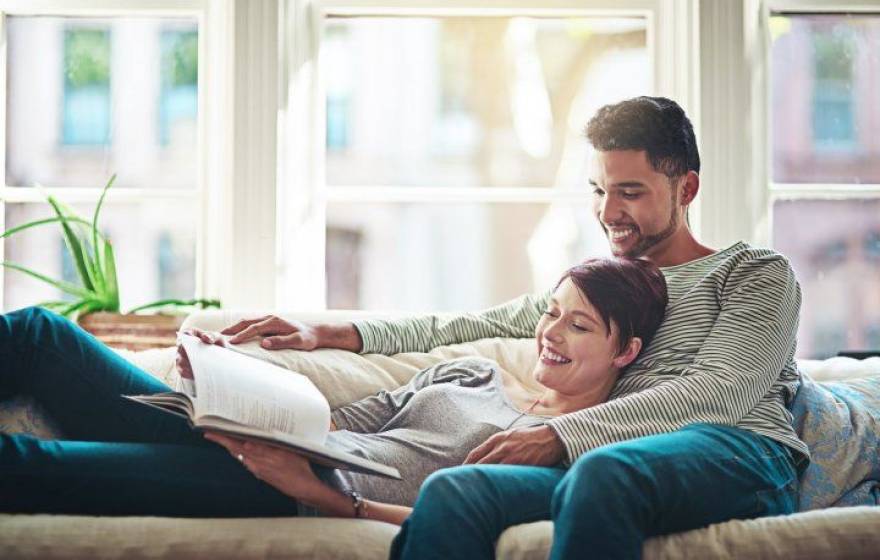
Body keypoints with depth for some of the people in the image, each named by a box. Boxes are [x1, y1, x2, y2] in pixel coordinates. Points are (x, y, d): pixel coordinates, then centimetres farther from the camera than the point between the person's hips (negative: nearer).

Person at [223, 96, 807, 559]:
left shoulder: (758, 274, 13)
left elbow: (717, 394, -4)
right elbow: (464, 327, 30)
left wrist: (560, 435, -13)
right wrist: (331, 333, 17)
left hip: (737, 455, -4)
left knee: (603, 469, -40)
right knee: (451, 493, -27)